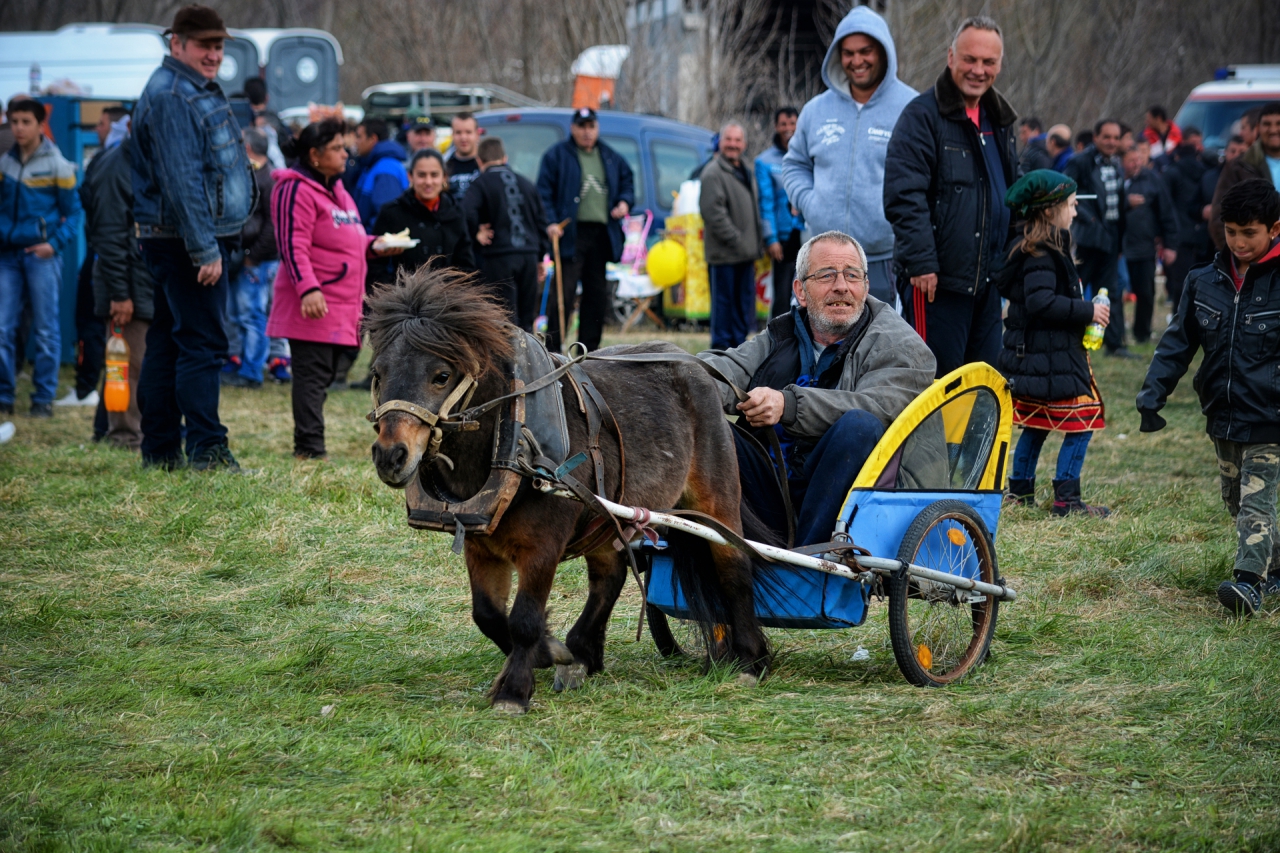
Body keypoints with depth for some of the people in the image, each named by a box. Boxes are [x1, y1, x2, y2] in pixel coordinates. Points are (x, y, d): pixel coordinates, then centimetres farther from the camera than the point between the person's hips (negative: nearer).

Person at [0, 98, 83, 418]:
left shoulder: (58, 166, -2)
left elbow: (73, 212, 0)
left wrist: (55, 244, -11)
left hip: (42, 256, -4)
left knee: (46, 331, 0)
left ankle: (44, 399, 5)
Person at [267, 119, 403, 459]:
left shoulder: (336, 190, 21)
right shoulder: (296, 190, -11)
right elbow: (293, 246, -19)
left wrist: (374, 245, 12)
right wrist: (307, 289, -28)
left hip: (341, 307, 10)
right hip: (314, 305, -10)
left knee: (323, 377, 11)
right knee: (312, 375, -10)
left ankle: (310, 447, 16)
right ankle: (309, 448, -11)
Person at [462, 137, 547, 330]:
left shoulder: (481, 184, -3)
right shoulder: (526, 184, 14)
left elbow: (467, 213, -20)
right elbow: (541, 222, 17)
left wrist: (477, 232, -2)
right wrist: (541, 257, 22)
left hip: (498, 256, -5)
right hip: (529, 256, 5)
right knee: (527, 319, 11)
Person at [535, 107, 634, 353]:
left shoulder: (611, 157, 16)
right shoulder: (556, 155, 1)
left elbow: (627, 180, 25)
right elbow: (544, 192, -3)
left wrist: (625, 202, 4)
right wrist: (550, 223, -15)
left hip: (603, 234, 6)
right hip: (570, 233, -5)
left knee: (598, 293, 8)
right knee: (564, 292, -11)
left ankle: (589, 347, 16)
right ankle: (553, 347, -9)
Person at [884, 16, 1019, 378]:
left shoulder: (999, 120, 17)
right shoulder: (923, 115, -9)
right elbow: (903, 195, -17)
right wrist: (920, 262, -23)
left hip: (987, 280, 8)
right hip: (937, 279, -8)